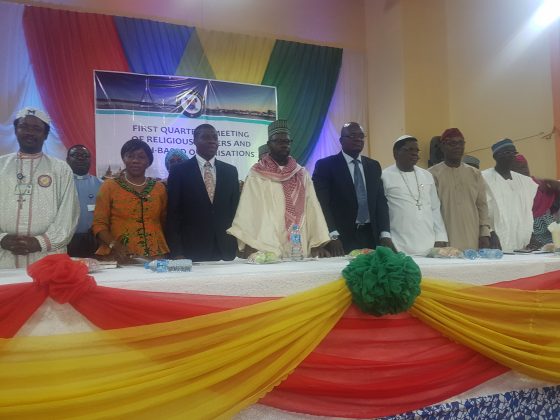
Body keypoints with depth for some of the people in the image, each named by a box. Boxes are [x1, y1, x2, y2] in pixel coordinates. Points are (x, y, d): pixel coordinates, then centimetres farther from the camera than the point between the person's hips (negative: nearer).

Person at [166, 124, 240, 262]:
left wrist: (237, 245, 5)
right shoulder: (179, 171, 0)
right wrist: (177, 252, -8)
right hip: (192, 250, -3)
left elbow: (235, 209, 11)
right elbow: (173, 214, -2)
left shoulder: (230, 171, 9)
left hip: (225, 250, 3)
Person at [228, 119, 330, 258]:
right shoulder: (256, 175, 1)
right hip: (265, 249, -2)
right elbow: (248, 209, -5)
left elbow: (312, 209, 4)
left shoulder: (302, 175, 10)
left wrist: (317, 243, -5)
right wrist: (248, 245, -14)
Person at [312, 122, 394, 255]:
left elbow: (381, 201, 9)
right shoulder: (325, 165, -3)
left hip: (371, 238, 4)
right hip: (341, 240, -4)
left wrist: (385, 234, -3)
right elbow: (322, 203, -10)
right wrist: (333, 236, -20)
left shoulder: (373, 166, 12)